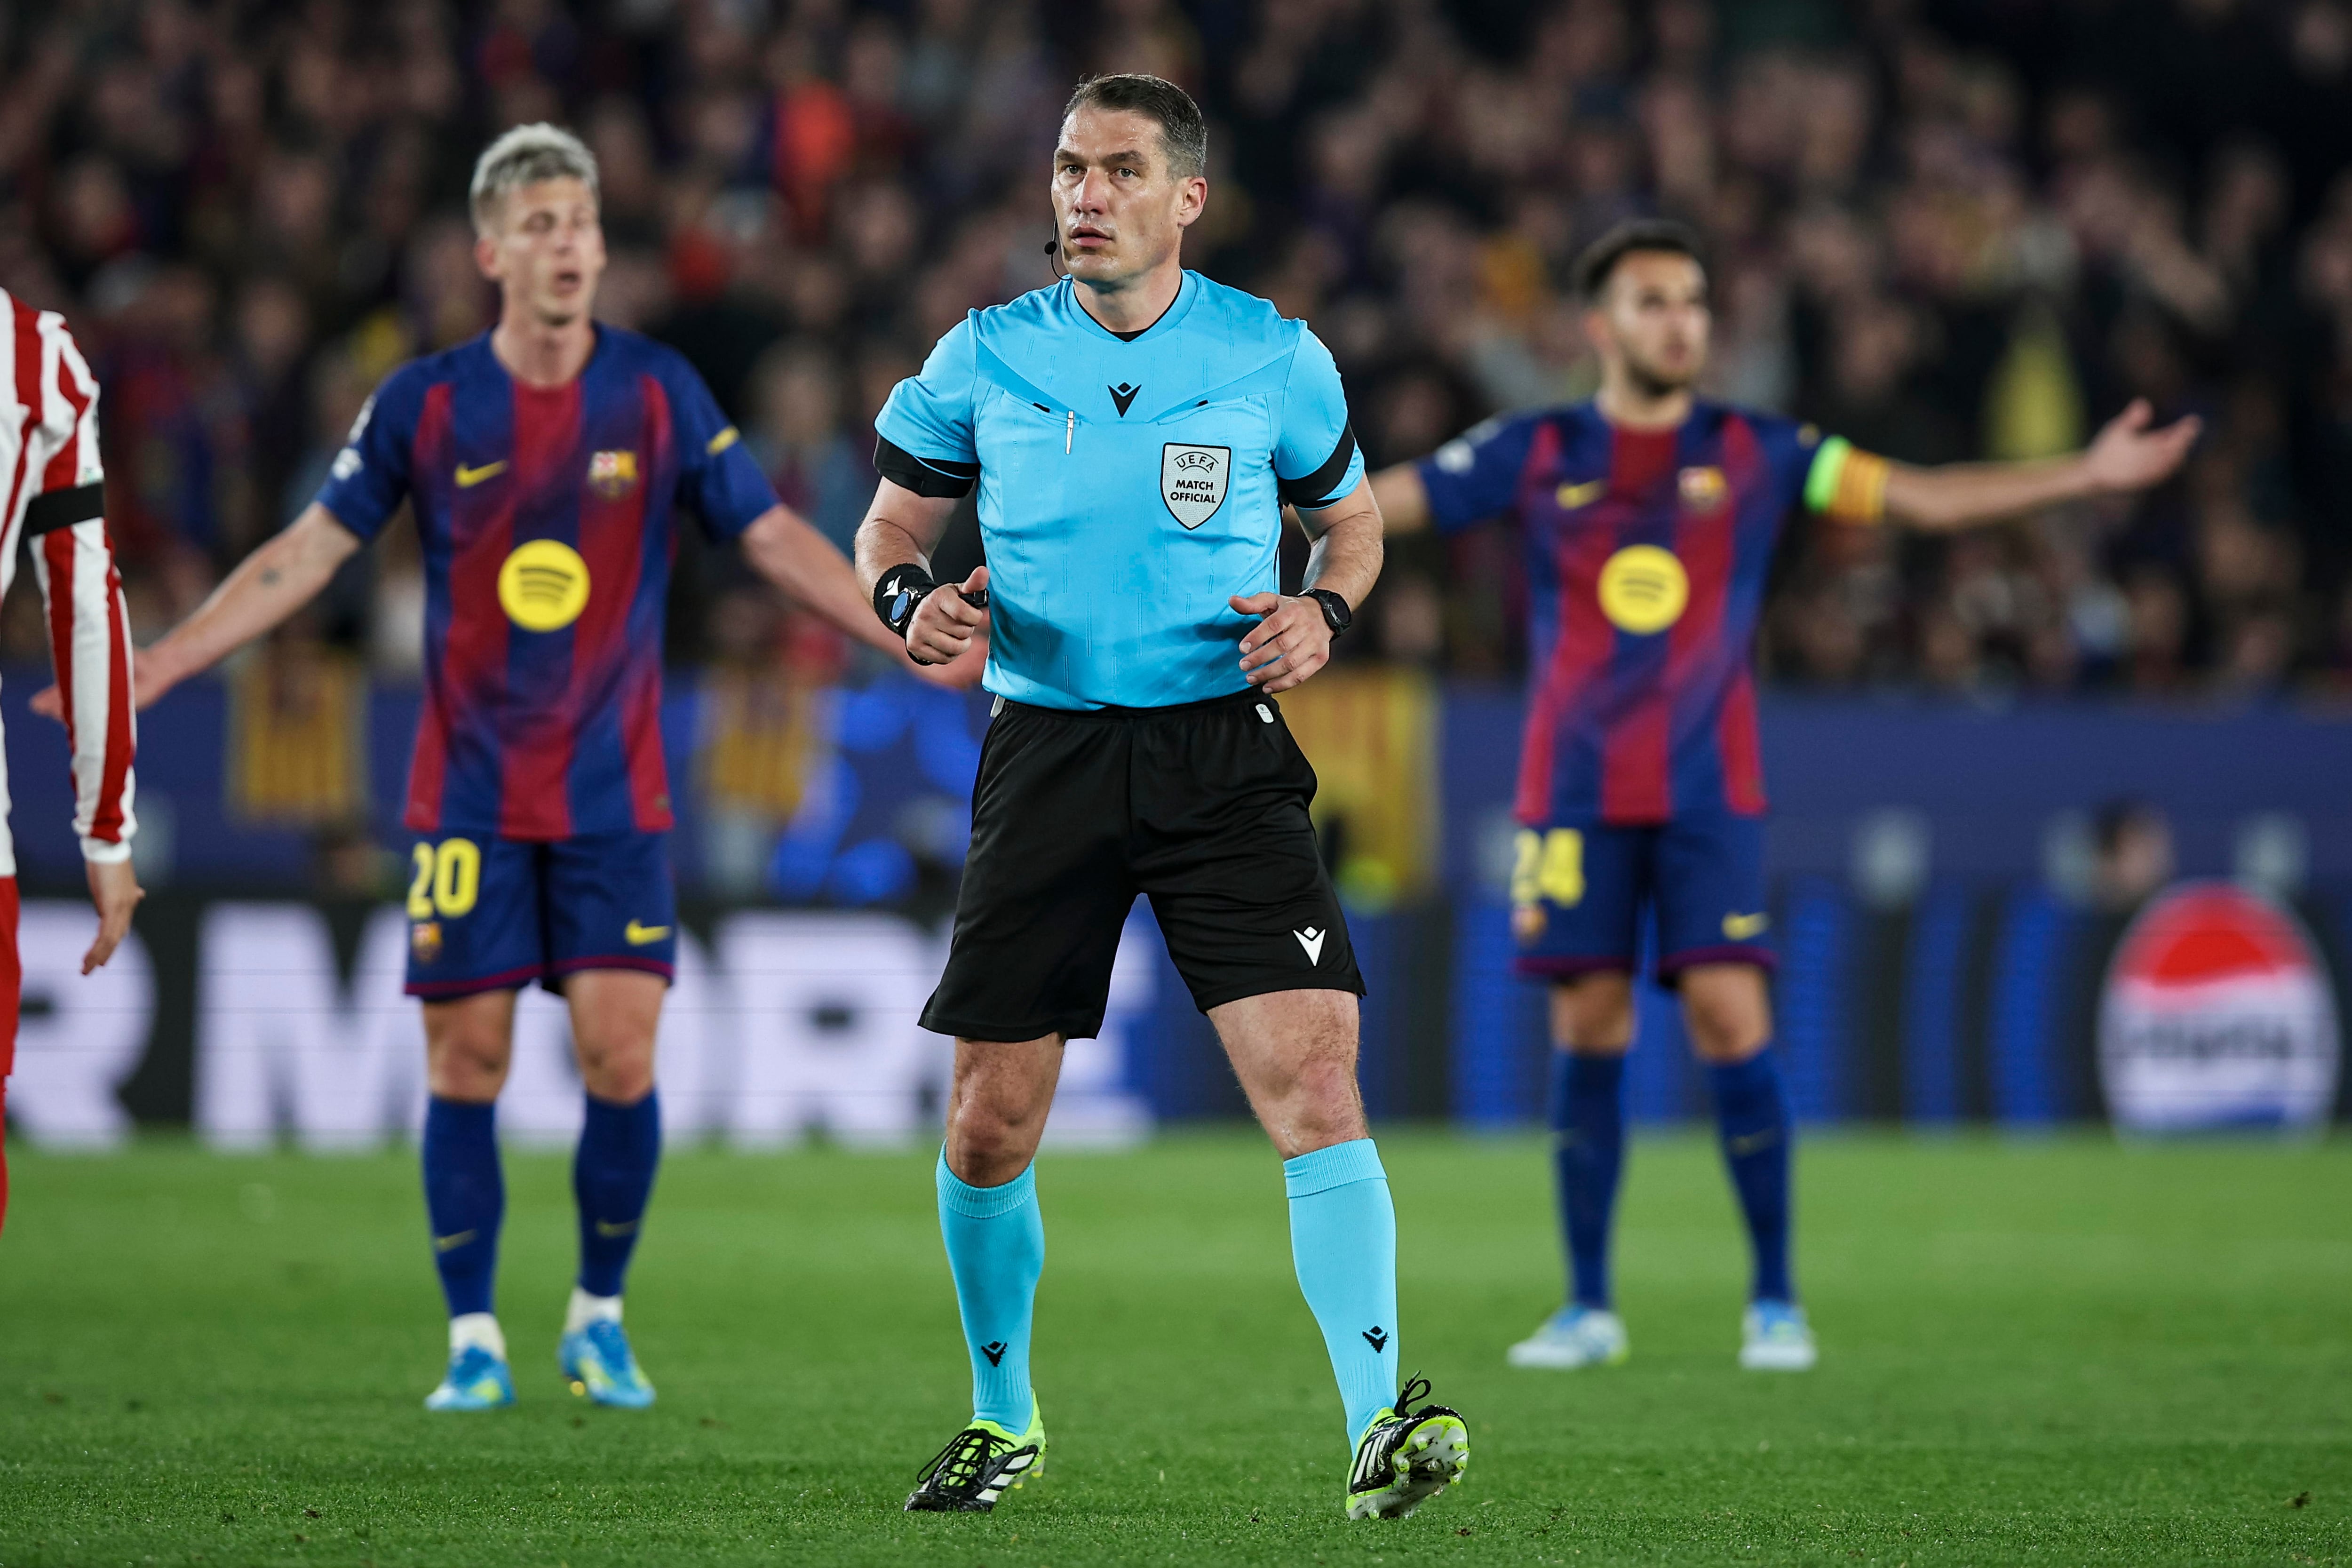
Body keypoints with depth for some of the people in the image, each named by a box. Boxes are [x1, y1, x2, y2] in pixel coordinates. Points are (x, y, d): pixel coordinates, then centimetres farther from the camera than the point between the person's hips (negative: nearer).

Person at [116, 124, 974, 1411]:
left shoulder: (659, 393, -1)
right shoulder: (423, 406, -2)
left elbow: (775, 541, 6)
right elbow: (306, 555, 4)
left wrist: (924, 644, 0)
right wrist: (149, 669, -1)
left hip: (613, 796, 0)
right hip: (468, 795, 0)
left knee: (621, 1056, -7)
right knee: (465, 1063, -2)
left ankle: (599, 1321, 12)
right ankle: (474, 1342, 10)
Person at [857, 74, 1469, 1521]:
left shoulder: (1275, 359, 0)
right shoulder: (988, 359, 2)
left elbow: (1352, 518, 15)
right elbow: (893, 523, 13)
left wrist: (1323, 613, -6)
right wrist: (913, 600, -10)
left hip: (1223, 750, -1)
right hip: (1049, 750, 1)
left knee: (1314, 1074, -17)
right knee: (992, 1122, 4)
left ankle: (1381, 1426, -20)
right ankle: (1005, 1416, 27)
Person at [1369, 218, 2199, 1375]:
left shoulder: (1756, 453, 4)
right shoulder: (1537, 454, 4)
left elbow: (1920, 498, 5)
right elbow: (1384, 501, 4)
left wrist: (2086, 475, 0)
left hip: (1707, 793, -1)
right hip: (1574, 792, 1)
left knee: (1731, 1022, -9)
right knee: (1587, 1035, 1)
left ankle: (1775, 1301, 0)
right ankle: (1588, 1308, 9)